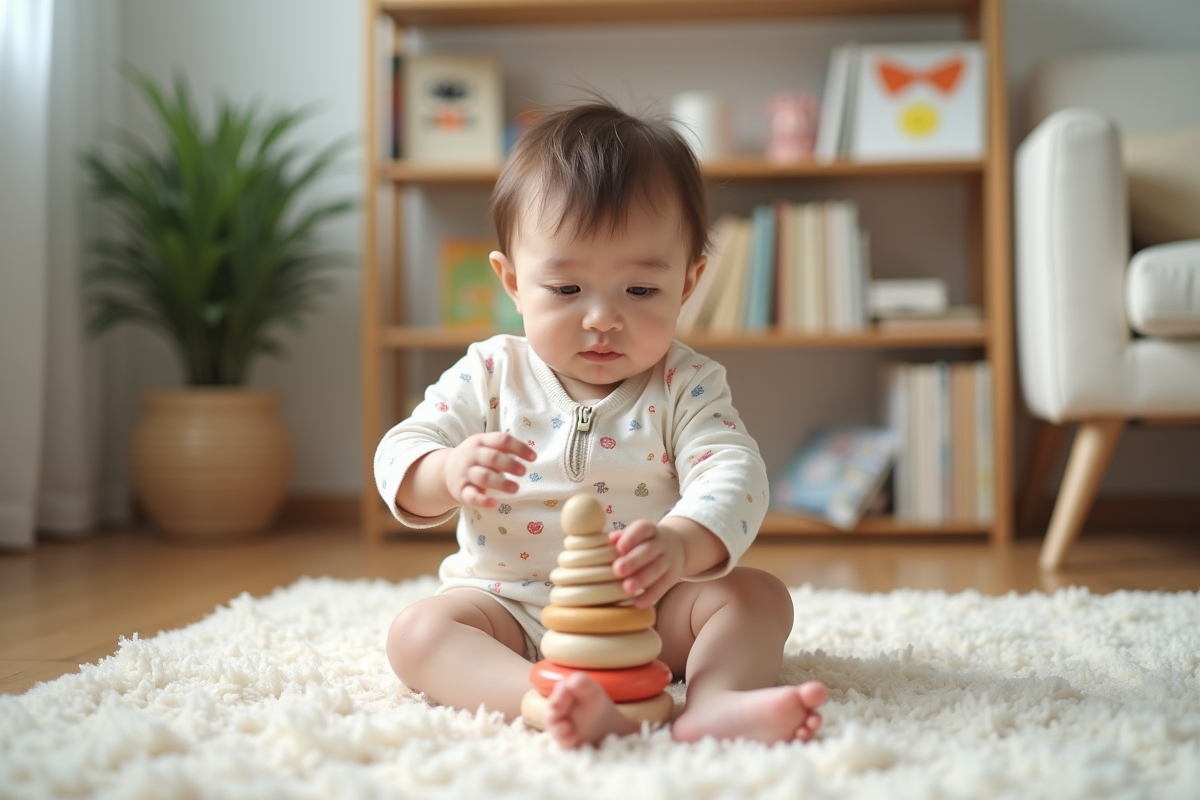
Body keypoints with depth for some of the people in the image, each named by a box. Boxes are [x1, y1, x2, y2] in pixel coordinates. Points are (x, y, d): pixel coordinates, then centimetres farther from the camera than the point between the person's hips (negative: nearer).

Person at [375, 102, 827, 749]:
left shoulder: (684, 386, -5)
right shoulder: (491, 374, -1)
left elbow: (732, 474, -20)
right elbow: (399, 458, -3)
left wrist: (682, 543, -44)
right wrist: (449, 472, -29)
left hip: (647, 609, 0)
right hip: (510, 606, 0)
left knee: (760, 595, -18)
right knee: (417, 631, -26)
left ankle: (715, 700, -44)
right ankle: (549, 702, -49)